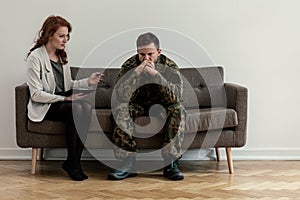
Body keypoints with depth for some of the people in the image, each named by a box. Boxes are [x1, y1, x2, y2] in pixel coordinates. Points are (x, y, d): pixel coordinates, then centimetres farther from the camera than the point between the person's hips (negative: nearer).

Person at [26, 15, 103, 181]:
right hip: (44, 107, -7)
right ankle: (72, 164, -21)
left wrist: (88, 82, 0)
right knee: (76, 108, -32)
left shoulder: (62, 56, 15)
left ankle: (74, 161, -20)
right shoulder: (35, 57, -10)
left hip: (62, 102, 7)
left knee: (87, 107, -25)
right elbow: (36, 94, -15)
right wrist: (65, 99, -20)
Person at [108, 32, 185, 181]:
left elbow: (176, 96, -29)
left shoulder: (169, 66, -14)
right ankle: (127, 164, -28)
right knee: (120, 109, -30)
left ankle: (170, 164, -25)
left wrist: (156, 74, -38)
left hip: (162, 106, 0)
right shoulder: (130, 65, -12)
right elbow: (120, 94, -26)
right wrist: (137, 72, -36)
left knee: (178, 111, -31)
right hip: (138, 106, 1)